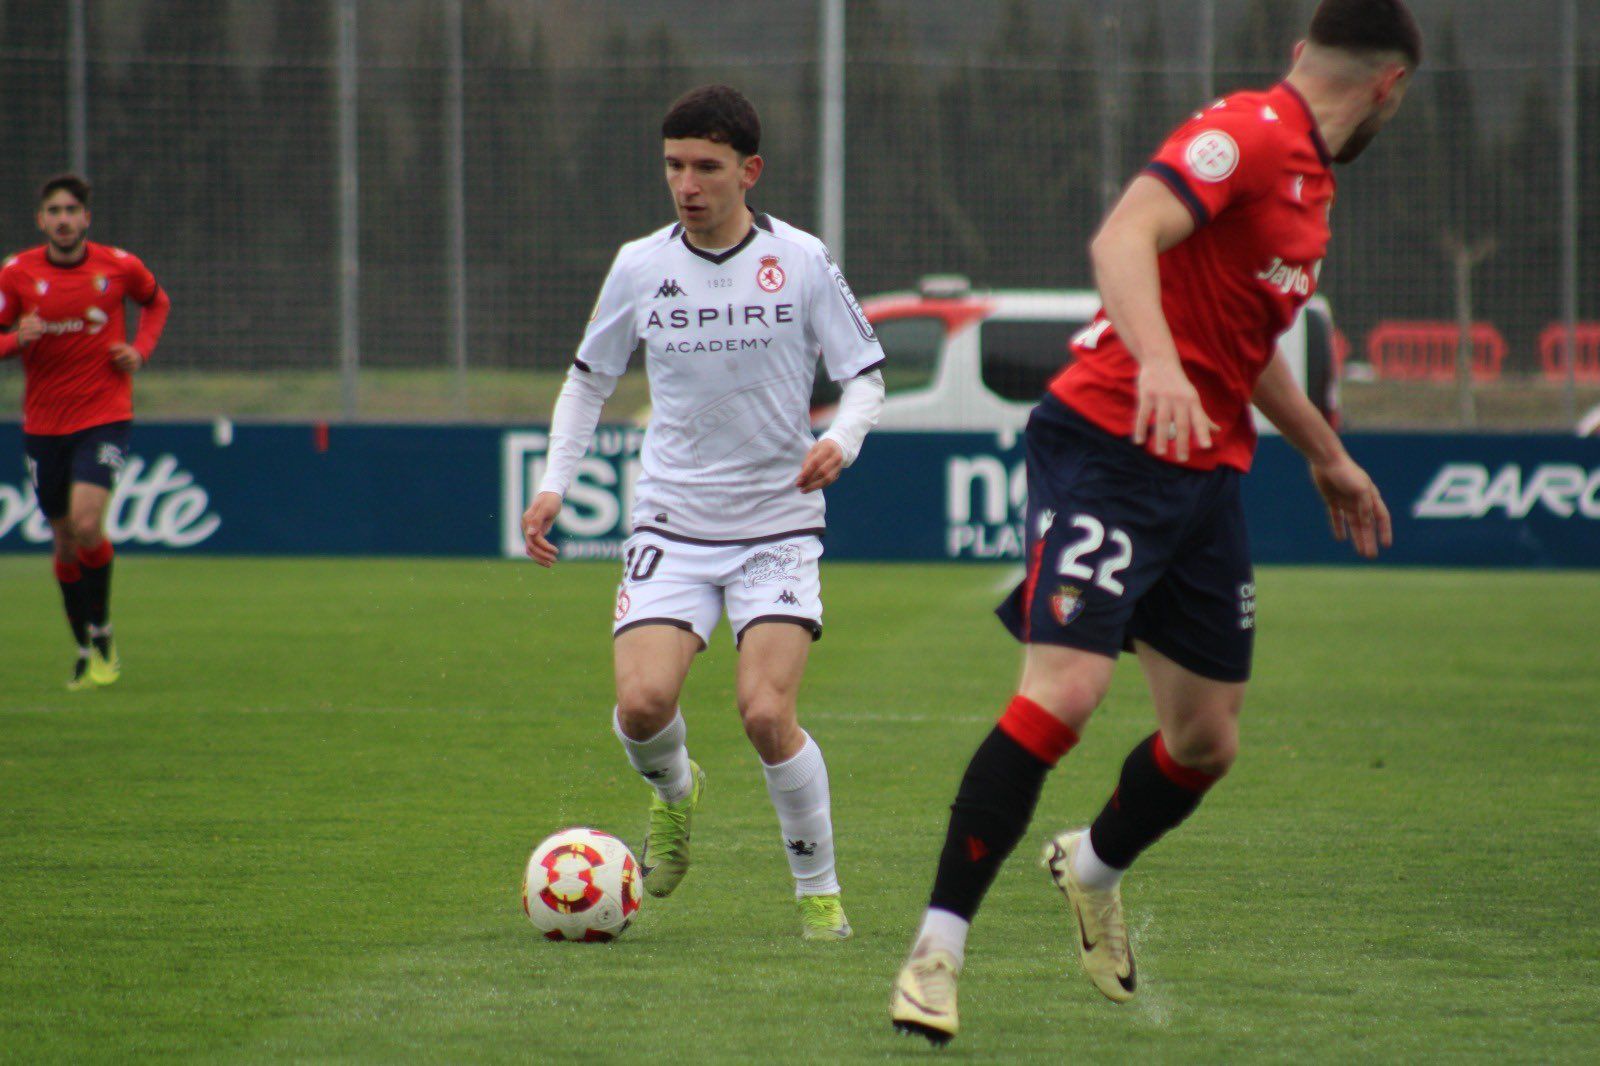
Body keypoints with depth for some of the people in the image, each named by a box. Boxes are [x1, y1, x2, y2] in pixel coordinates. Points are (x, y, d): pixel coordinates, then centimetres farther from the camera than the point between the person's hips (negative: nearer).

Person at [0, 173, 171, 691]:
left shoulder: (119, 266, -3)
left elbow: (157, 302, 17)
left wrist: (140, 350, 1)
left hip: (104, 417, -2)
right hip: (43, 424, 2)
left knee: (86, 526, -20)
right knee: (65, 541, 8)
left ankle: (102, 632, 1)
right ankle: (85, 649, 24)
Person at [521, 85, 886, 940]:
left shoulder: (801, 262, -4)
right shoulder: (640, 267, 2)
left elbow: (864, 375, 3)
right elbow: (588, 378, 15)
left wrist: (841, 440, -18)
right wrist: (555, 482, 3)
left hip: (778, 525, -2)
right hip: (672, 523, 2)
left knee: (765, 710, -18)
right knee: (642, 702, -17)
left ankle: (819, 890, 2)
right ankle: (674, 790, 20)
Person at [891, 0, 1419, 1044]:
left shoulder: (1308, 174, 19)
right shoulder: (1249, 133, -12)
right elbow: (1123, 236, -27)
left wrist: (1326, 453, 40)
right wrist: (1158, 365, -42)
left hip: (1208, 472, 9)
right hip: (1111, 442, -9)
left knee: (1207, 743, 9)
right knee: (1064, 692, -20)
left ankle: (1093, 870, 40)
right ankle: (937, 951, -14)